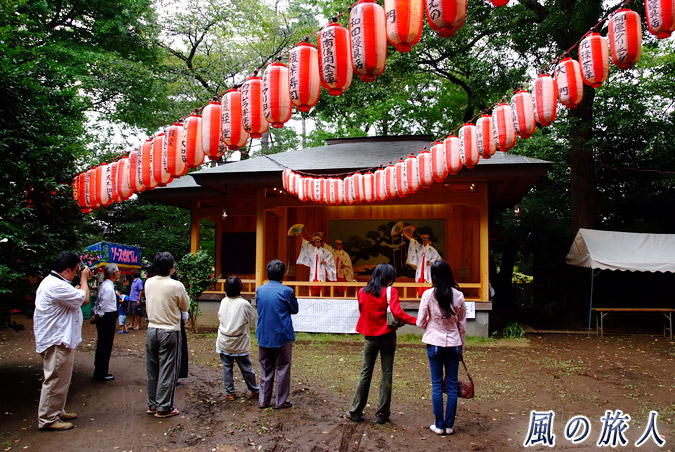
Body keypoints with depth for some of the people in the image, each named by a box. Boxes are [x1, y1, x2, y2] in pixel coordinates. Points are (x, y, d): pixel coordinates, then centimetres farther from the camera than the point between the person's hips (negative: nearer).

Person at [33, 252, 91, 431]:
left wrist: (83, 281, 11)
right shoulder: (56, 286, -24)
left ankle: (57, 412, 32)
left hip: (59, 340, 12)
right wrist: (84, 279, -8)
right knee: (55, 380, -3)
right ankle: (48, 419, 6)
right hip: (57, 342, -12)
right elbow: (84, 299, -21)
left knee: (59, 379, 20)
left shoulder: (52, 282, 14)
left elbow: (76, 297, 18)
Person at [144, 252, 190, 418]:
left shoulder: (148, 283, -1)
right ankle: (163, 407, 10)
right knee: (167, 370, 4)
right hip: (170, 331, -5)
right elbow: (185, 306, -2)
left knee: (152, 369, 15)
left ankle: (152, 405, 25)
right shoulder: (176, 286, -16)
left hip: (152, 329, 5)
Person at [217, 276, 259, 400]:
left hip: (224, 342, 3)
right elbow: (253, 316, -2)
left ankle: (230, 393, 15)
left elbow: (219, 318, 4)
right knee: (246, 368, 9)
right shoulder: (244, 304, -16)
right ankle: (254, 391, 22)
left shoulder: (223, 302, -4)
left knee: (227, 368, 11)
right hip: (240, 343, -3)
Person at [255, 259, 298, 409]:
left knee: (265, 369, 14)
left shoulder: (260, 290, 0)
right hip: (282, 336, -4)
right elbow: (295, 310, 1)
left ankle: (263, 401, 19)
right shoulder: (286, 291, -12)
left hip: (264, 336, 4)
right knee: (282, 369, 7)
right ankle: (281, 401, 12)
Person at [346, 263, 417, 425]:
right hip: (387, 336, -3)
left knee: (365, 373, 11)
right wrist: (417, 321, -19)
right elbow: (397, 313, -21)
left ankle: (356, 411, 14)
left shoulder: (362, 292, 2)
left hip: (370, 337, 3)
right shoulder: (390, 291, -10)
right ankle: (382, 414, 11)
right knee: (386, 375, 7)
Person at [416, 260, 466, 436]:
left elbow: (420, 323, -5)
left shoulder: (428, 294, -10)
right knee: (452, 385, 10)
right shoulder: (458, 296, -3)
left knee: (436, 385, 8)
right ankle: (449, 425, 16)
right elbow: (462, 325, 5)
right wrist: (461, 347, 16)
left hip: (434, 344, -2)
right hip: (454, 344, 2)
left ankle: (439, 425, 14)